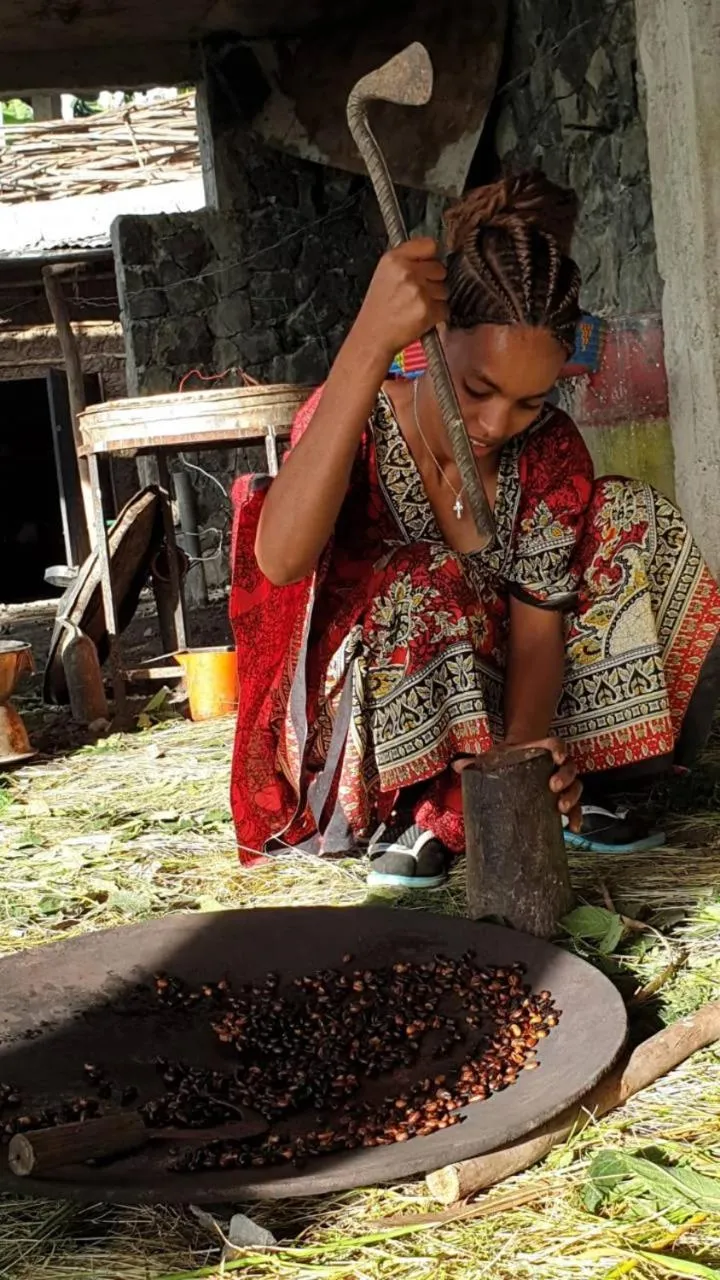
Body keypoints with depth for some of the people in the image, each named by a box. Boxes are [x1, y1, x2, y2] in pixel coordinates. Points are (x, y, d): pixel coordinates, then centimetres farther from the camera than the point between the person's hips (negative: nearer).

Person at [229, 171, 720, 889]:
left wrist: (527, 743, -38)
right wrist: (371, 340, -49)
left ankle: (575, 778, -11)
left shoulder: (552, 452, -11)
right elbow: (279, 561, -43)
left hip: (488, 706, 4)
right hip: (358, 726, -4)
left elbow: (537, 628, -15)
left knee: (628, 516, -11)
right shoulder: (354, 420, -22)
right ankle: (431, 810, -16)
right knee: (425, 584, -35)